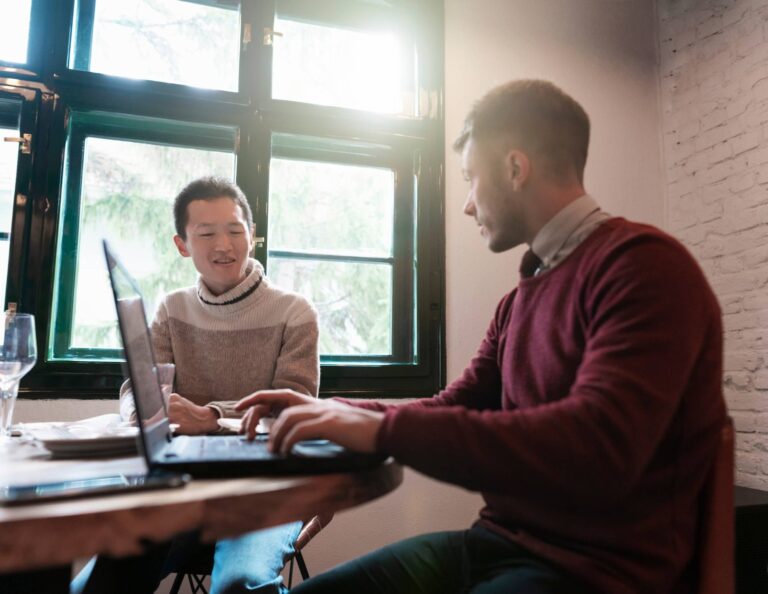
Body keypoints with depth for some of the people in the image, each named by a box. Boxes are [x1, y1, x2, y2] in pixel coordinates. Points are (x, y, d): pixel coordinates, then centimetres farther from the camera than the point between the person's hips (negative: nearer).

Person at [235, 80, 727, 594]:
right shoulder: (522, 296, 11)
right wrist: (330, 412, 4)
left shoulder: (643, 264, -16)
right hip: (499, 541, 7)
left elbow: (596, 449, -30)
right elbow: (454, 409, 16)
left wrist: (383, 428, -26)